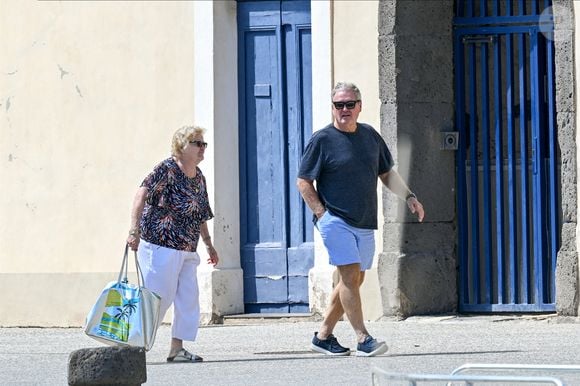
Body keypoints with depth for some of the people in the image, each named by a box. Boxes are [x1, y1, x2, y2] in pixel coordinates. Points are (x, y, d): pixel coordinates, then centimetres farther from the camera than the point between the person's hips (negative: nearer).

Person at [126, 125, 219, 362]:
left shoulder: (199, 177, 15)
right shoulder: (167, 169, -11)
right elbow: (141, 195, -21)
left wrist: (208, 244, 25)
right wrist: (134, 230, -30)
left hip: (187, 250, 8)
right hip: (160, 246, -8)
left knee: (188, 298, 3)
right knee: (158, 297, -7)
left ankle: (177, 349, 9)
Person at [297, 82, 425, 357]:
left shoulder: (370, 136, 12)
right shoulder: (322, 140, -5)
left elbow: (387, 173, 22)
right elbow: (303, 182, -3)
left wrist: (409, 197, 9)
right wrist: (321, 213, -12)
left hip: (365, 224, 6)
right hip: (336, 221, -6)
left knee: (354, 280, 9)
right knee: (350, 275, -15)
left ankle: (324, 335, 19)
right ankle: (363, 339, -17)